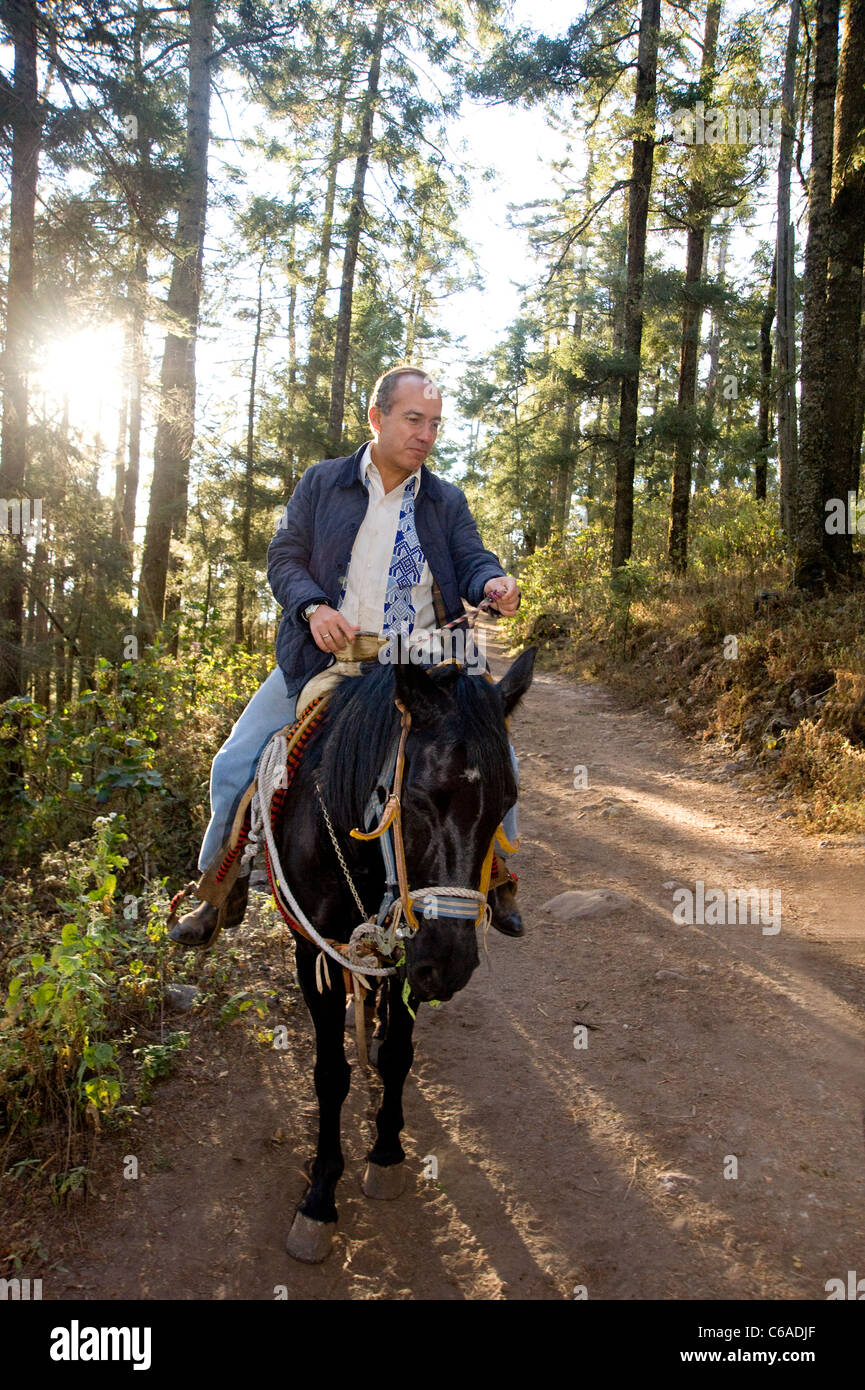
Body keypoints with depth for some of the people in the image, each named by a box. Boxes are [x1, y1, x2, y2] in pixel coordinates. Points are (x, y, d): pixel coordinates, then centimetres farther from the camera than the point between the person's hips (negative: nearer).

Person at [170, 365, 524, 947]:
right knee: (235, 765, -7)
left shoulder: (447, 501, 11)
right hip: (325, 657, -1)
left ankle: (497, 877, 18)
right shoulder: (322, 482, 7)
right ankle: (220, 890, 15)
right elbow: (284, 557, 3)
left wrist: (494, 583, -25)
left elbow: (472, 560, 0)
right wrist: (313, 608, -17)